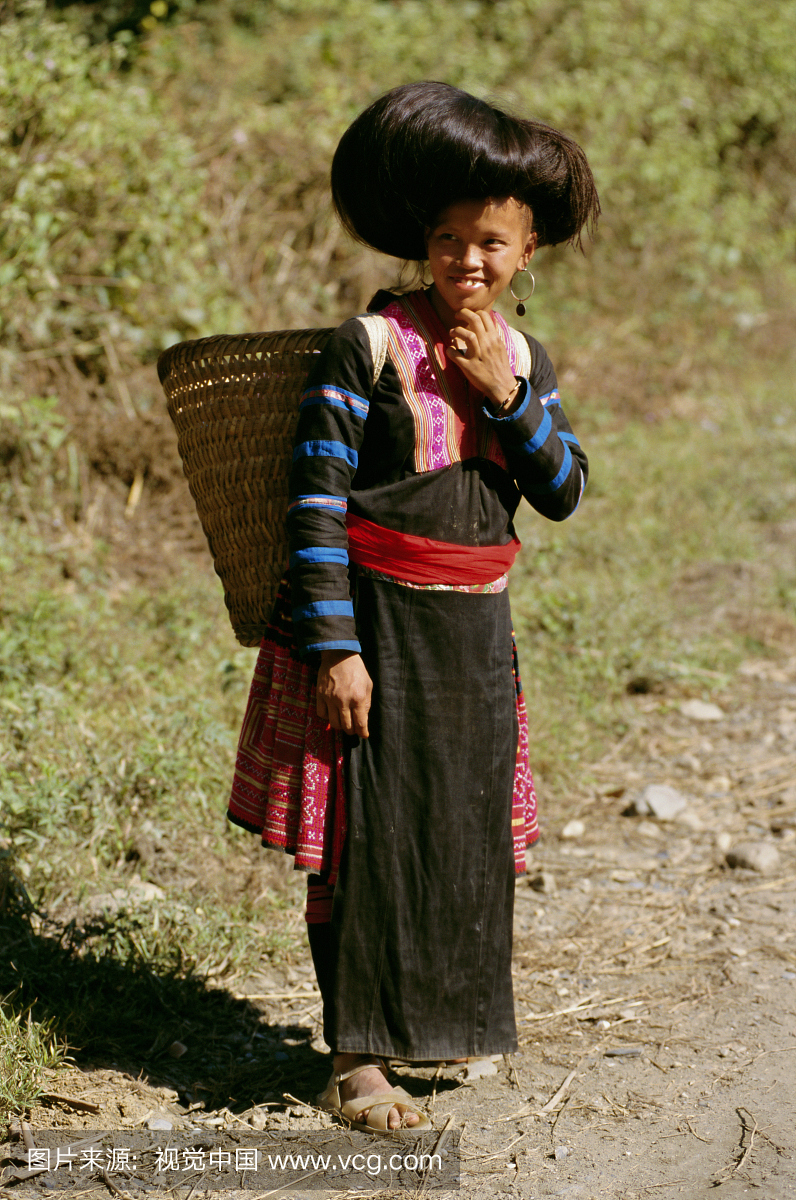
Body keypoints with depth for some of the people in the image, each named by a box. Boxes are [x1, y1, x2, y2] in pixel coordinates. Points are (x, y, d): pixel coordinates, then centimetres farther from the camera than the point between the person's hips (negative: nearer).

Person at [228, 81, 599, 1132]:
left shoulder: (526, 360, 6)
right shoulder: (369, 345, -11)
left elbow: (565, 494, -1)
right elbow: (318, 502, -14)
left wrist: (508, 395, -15)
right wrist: (332, 646, -18)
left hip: (476, 630, 6)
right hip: (375, 621, -5)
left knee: (467, 828, 15)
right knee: (369, 833, -1)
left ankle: (434, 1014, 36)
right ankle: (357, 1062, 9)